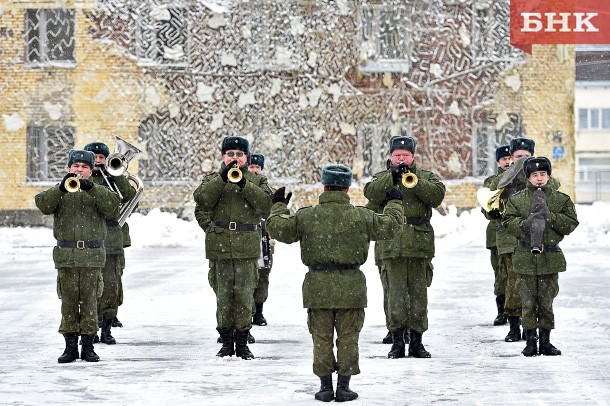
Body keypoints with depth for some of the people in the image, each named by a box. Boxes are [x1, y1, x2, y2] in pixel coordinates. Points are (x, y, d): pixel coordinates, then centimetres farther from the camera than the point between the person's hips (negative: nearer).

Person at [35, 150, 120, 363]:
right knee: (68, 300, 1)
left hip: (92, 255, 0)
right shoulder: (59, 192, 12)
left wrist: (91, 188, -21)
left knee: (89, 300, 0)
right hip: (65, 255, 0)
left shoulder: (98, 192, 11)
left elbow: (112, 206, -9)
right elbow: (43, 204, -7)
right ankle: (70, 346, 6)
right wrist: (61, 188, -22)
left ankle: (88, 346, 6)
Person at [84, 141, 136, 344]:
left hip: (113, 239, 1)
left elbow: (129, 196, -1)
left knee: (112, 285, -1)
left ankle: (107, 329, 6)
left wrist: (117, 175, -8)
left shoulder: (113, 179, 14)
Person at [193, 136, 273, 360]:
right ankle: (227, 342, 10)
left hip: (247, 248, 0)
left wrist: (244, 184, -15)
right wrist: (223, 178, -15)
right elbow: (201, 201, -8)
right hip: (220, 246, 1)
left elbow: (265, 204, -7)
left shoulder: (257, 180, 11)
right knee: (223, 296, 2)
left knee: (245, 296, -2)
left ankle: (242, 342, 6)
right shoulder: (213, 179, 11)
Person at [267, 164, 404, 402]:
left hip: (318, 287, 0)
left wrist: (279, 206, 20)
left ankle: (325, 386, 9)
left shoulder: (306, 217, -3)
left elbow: (278, 230, 1)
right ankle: (343, 386, 7)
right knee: (348, 338, 7)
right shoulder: (361, 217, -3)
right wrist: (394, 203, 25)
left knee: (321, 338, 8)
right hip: (350, 287, 0)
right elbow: (390, 226, 5)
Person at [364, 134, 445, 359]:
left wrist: (413, 180, -15)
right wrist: (393, 177, -16)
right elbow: (371, 194, -8)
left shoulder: (426, 176, 13)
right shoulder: (382, 178, 13)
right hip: (392, 245, -1)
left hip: (420, 245, 1)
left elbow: (437, 195, -6)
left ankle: (416, 340, 10)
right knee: (395, 294, -4)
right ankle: (397, 341, 0)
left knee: (418, 293, 3)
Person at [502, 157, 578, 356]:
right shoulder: (516, 199, 4)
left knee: (547, 301, 5)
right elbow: (508, 223, -1)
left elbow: (571, 223, -1)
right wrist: (525, 224, -19)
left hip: (551, 257, 0)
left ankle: (545, 341, 13)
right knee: (528, 302, 1)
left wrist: (551, 217, -15)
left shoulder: (561, 199, 5)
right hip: (525, 257, 0)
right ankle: (530, 341, 8)